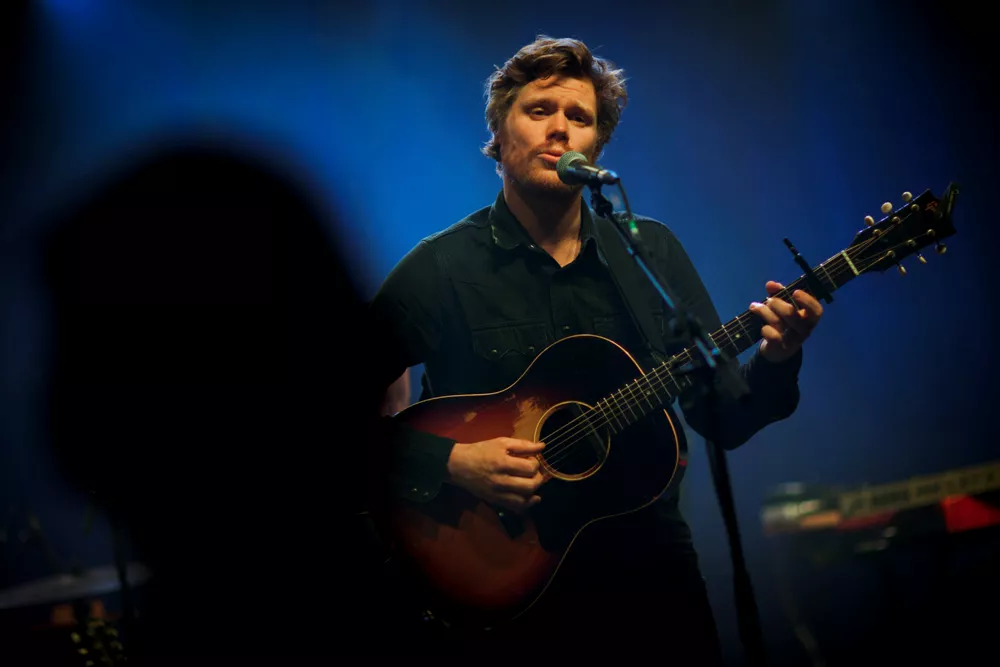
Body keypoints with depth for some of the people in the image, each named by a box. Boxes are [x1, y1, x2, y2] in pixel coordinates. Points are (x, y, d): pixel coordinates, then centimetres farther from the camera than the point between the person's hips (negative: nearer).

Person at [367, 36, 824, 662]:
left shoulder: (652, 250, 3)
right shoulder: (440, 268, -8)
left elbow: (721, 420, 2)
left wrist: (774, 362, -16)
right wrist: (449, 461, -23)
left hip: (647, 563, 3)